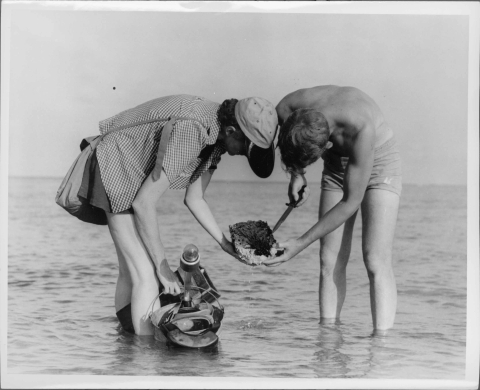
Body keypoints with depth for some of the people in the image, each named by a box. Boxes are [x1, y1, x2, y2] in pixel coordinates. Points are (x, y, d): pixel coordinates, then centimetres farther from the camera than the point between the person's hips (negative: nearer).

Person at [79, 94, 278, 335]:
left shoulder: (216, 135, -7)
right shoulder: (190, 132, -34)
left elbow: (194, 199, 5)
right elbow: (143, 203, -31)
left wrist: (225, 243, -2)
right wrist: (162, 266, -24)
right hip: (114, 171, -10)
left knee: (130, 273, 17)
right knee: (147, 277, -15)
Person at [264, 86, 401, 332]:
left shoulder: (360, 128, -41)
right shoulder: (285, 111, -27)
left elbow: (351, 203, -33)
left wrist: (301, 244, -32)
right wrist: (296, 174, -12)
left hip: (378, 164, -5)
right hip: (336, 168, 5)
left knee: (376, 262, -17)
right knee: (330, 262, -4)